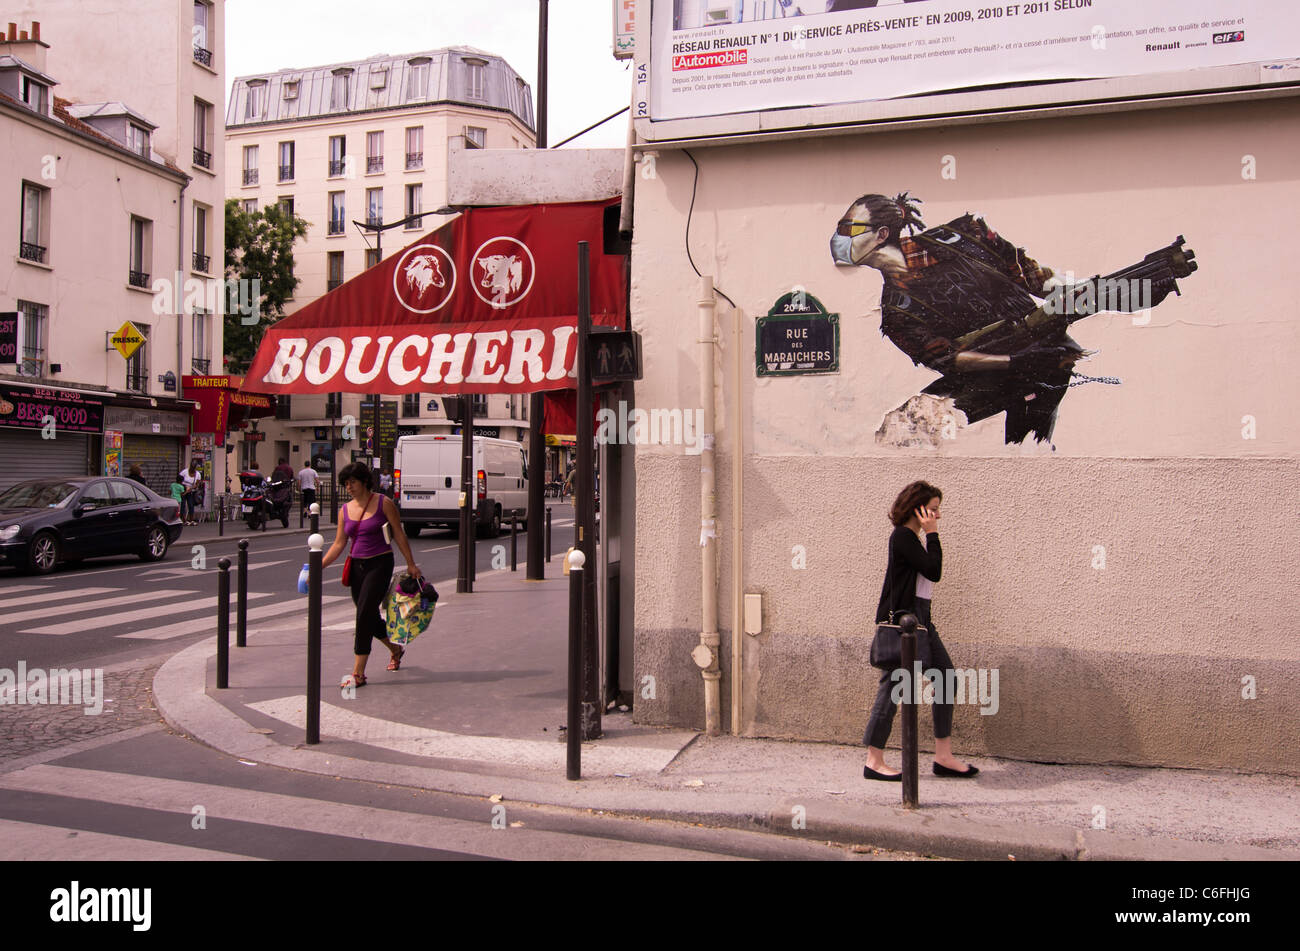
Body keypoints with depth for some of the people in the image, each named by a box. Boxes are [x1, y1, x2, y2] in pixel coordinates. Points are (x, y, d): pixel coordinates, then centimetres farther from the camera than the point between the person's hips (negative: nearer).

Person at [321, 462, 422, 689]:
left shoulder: (383, 504, -5)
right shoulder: (345, 510, 8)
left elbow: (399, 535, -2)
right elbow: (338, 544, 8)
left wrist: (411, 564, -2)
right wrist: (320, 565, -3)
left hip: (380, 564, -6)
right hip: (357, 566, 6)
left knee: (364, 614, -12)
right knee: (369, 616, 13)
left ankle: (358, 673, -9)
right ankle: (395, 650, 40)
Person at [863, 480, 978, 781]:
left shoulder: (916, 538, 16)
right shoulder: (902, 536, -13)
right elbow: (934, 571, -17)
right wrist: (932, 535, -12)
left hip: (920, 617, 10)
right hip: (901, 619, -10)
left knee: (946, 677, 8)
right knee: (894, 684, -6)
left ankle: (943, 757, 15)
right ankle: (874, 761, 4)